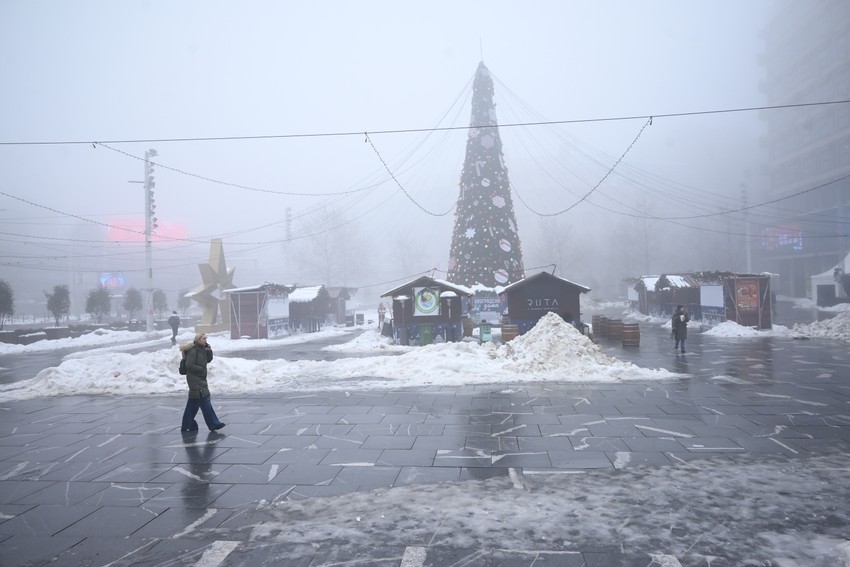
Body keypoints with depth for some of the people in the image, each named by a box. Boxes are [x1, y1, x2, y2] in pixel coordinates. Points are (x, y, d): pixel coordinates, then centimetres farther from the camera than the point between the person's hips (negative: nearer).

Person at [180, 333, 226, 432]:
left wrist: (209, 351, -3)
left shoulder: (202, 349, 12)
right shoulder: (193, 351, -16)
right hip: (195, 380, -10)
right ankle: (213, 424, -9)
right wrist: (201, 369, -15)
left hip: (201, 379, 10)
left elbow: (209, 360, 12)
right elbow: (189, 366, -19)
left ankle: (187, 425, 21)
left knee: (193, 403, 14)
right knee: (205, 401, -10)